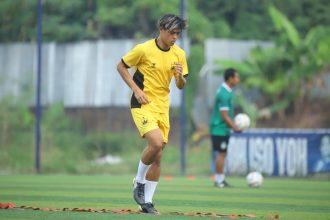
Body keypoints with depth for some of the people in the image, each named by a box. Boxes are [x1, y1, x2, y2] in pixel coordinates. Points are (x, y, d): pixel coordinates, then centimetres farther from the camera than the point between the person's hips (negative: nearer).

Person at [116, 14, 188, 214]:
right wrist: (136, 89, -11)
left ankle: (147, 202, 13)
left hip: (163, 107, 5)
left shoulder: (179, 54, 3)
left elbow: (181, 85, 9)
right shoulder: (144, 49, -11)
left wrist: (180, 75, -14)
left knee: (157, 156, 4)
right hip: (143, 105, -5)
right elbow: (121, 66, -1)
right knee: (156, 143, -26)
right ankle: (139, 182, -2)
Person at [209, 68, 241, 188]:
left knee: (222, 154, 11)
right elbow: (224, 116, -21)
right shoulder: (224, 94, -20)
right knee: (221, 154, -6)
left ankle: (220, 179, 15)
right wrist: (235, 128, -13)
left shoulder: (226, 91, 11)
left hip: (223, 129, 10)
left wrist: (234, 124, 14)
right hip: (220, 129, -10)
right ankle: (219, 180, -2)